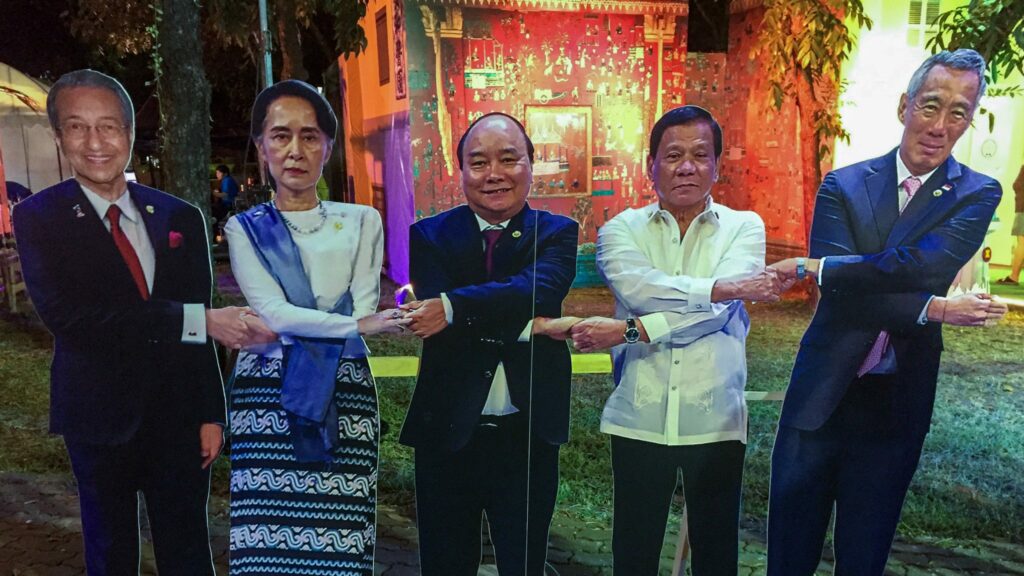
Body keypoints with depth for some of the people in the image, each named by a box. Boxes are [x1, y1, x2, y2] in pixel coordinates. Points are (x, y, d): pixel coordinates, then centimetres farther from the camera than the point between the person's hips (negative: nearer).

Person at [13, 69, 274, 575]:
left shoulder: (179, 218, 2)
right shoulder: (38, 218, -6)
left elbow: (201, 327, 5)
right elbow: (69, 317, -21)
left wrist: (210, 414, 5)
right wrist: (199, 320, -26)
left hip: (177, 412, 2)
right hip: (100, 415, -1)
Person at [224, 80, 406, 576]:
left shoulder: (361, 221, 9)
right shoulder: (245, 229, 7)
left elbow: (363, 311, 0)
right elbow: (273, 313, -7)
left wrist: (290, 328, -11)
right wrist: (358, 325, -18)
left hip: (344, 396, 0)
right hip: (267, 398, 0)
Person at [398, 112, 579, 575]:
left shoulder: (556, 234, 0)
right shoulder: (429, 236, 0)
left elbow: (537, 291, -20)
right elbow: (431, 312, -16)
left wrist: (453, 308, -32)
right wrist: (524, 325, -22)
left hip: (527, 436, 0)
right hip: (446, 432, 1)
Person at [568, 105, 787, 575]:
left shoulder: (744, 228, 3)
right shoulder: (621, 229, 4)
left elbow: (717, 313, -13)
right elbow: (636, 288, -18)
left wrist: (629, 331, -18)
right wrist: (725, 286, -21)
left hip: (715, 421, 0)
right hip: (639, 419, 0)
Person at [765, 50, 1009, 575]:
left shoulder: (977, 195, -1)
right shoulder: (843, 186, -1)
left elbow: (925, 264, -20)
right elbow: (840, 295, -13)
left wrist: (817, 267, -20)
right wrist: (934, 310, -21)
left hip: (897, 404, 0)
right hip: (822, 394, 0)